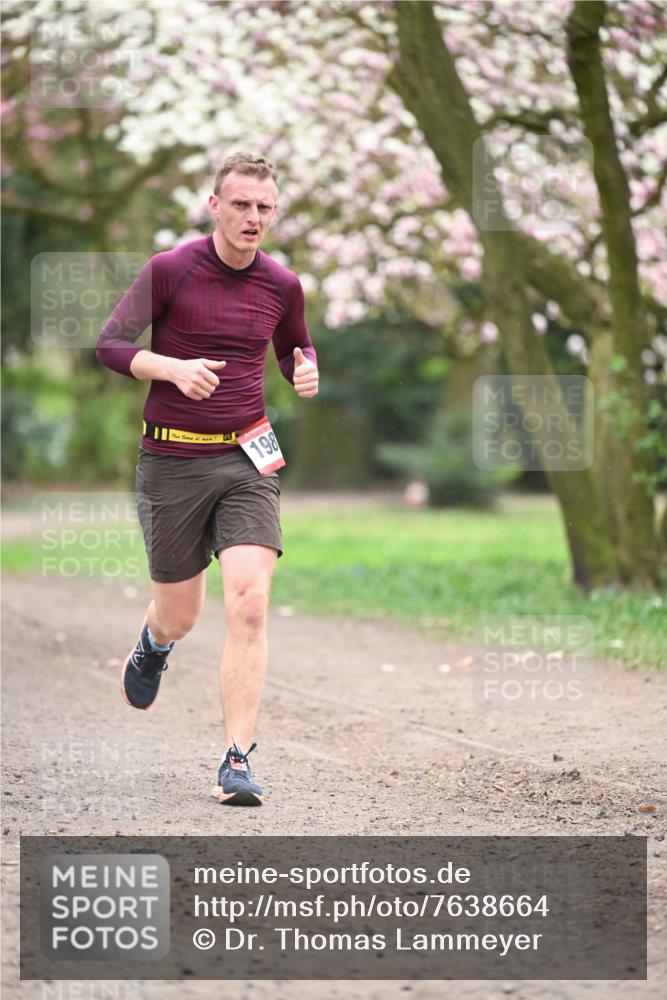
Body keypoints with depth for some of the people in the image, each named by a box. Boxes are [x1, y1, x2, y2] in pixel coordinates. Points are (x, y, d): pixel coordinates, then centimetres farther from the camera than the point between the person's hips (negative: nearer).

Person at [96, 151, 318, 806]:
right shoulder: (168, 271, -6)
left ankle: (236, 763, -12)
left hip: (247, 460, 2)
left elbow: (296, 345, 23)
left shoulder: (282, 285, 5)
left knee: (249, 604, -15)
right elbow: (111, 343, -4)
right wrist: (172, 367, -22)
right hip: (171, 461, -2)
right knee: (180, 616, 10)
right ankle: (154, 643, 50)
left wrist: (306, 371, -1)